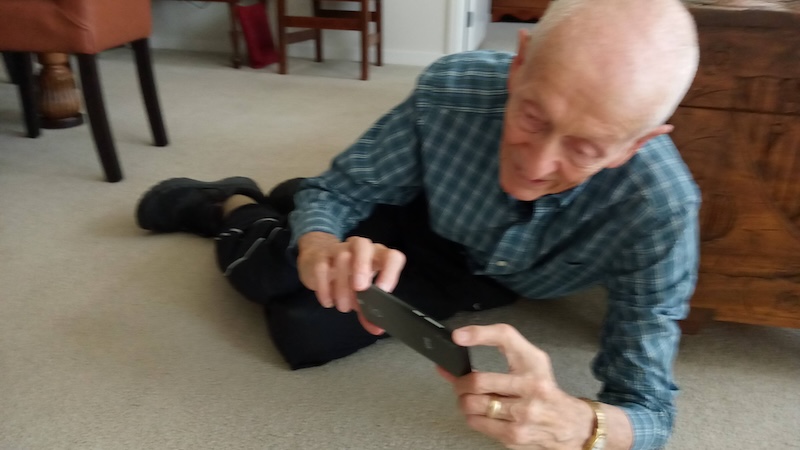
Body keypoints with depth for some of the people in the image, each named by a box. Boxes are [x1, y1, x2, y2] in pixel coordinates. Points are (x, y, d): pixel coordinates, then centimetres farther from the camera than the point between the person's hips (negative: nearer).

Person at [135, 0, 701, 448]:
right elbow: (334, 191, -20)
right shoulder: (451, 87, -34)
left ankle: (242, 207, 21)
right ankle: (238, 210, 27)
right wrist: (321, 250, -43)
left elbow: (650, 405, -32)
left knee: (309, 331, -15)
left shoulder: (660, 208, -38)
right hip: (424, 226, 1)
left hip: (505, 284, 0)